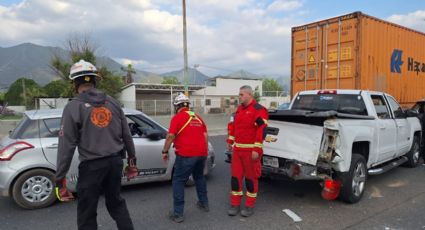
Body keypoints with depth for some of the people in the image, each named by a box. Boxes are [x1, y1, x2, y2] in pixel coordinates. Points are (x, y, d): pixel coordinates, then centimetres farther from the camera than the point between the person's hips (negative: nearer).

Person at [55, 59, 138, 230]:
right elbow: (127, 136, 7)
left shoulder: (73, 107, -8)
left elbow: (66, 146, -11)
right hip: (115, 161, 5)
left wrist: (60, 179, -5)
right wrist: (132, 161, 17)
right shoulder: (112, 102, 5)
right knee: (116, 203, 23)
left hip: (91, 166, -4)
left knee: (86, 213, 12)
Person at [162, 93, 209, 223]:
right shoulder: (197, 117, 16)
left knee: (178, 181, 4)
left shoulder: (177, 117, -4)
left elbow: (170, 136, -12)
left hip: (186, 154, -7)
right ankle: (204, 204, 36)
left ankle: (178, 213, 3)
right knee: (199, 177, 26)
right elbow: (205, 135, 16)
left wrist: (165, 151, -2)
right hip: (201, 153, 7)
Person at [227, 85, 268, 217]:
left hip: (251, 150, -7)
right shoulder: (239, 109, 12)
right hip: (237, 149, 7)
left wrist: (257, 149, -22)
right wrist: (230, 141, 20)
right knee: (236, 176, 9)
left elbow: (262, 131, -19)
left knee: (251, 177, 6)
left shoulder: (258, 110, -13)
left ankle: (250, 206, 20)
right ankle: (235, 204, 21)